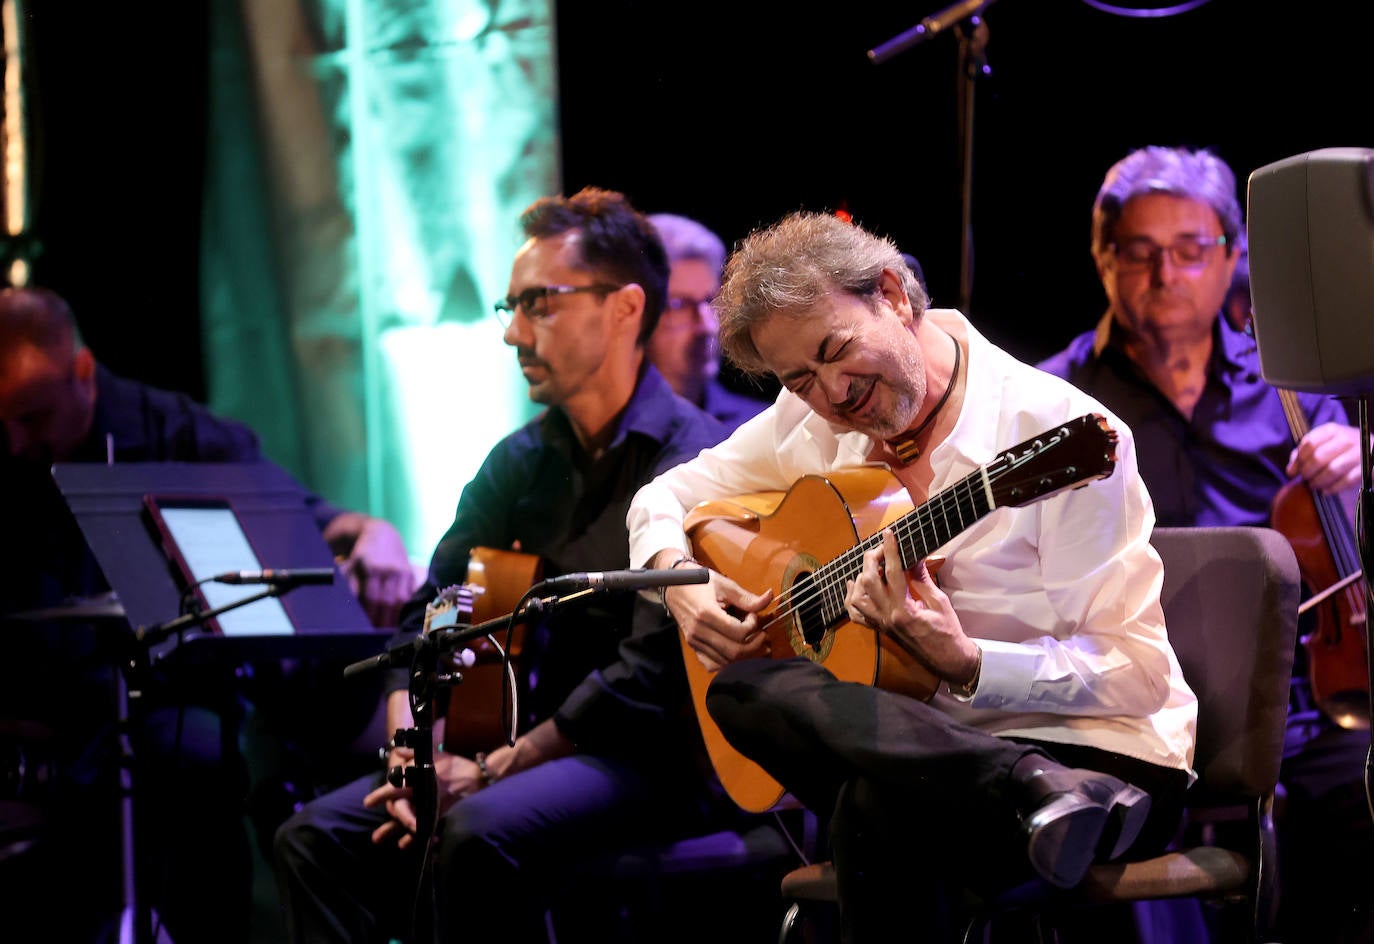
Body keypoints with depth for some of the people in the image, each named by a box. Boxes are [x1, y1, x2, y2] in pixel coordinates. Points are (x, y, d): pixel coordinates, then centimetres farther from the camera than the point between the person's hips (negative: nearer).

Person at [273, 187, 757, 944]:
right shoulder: (522, 462, 13)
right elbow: (426, 621, 12)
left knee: (481, 835, -35)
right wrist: (411, 753, -7)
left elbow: (653, 673, -20)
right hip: (535, 745, 8)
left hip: (660, 759, -8)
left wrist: (490, 770, -19)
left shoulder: (690, 461, -13)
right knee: (319, 836, -11)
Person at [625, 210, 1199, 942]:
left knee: (878, 805, -40)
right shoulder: (813, 421, 7)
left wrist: (963, 665, -28)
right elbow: (669, 495, 22)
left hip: (1099, 756, -8)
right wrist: (678, 582, 0)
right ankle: (1036, 797, -38)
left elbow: (1139, 672, -15)